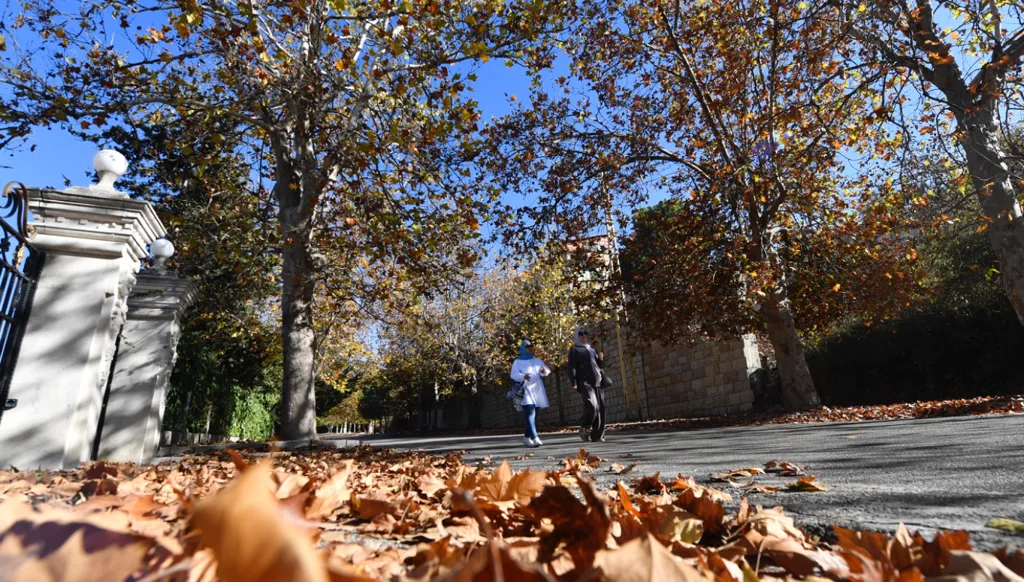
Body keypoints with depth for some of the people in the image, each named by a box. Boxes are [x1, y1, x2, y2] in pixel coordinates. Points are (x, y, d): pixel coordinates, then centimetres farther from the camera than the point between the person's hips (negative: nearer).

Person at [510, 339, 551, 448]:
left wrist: (545, 372, -15)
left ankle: (527, 437, 20)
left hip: (537, 391, 5)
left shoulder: (537, 360, 19)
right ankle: (535, 438, -24)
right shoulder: (518, 362, 4)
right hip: (526, 391, -5)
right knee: (530, 414, -17)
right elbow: (514, 375, -8)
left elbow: (546, 370, 10)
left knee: (533, 415, 8)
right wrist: (523, 376, -29)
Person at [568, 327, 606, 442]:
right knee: (592, 406, -22)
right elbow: (572, 367, -4)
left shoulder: (591, 349, 24)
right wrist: (573, 383, -14)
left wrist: (600, 359, 6)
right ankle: (584, 428, 1)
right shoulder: (574, 349, 5)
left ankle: (598, 435, 6)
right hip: (585, 383, -6)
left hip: (597, 382, 6)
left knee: (600, 409, 0)